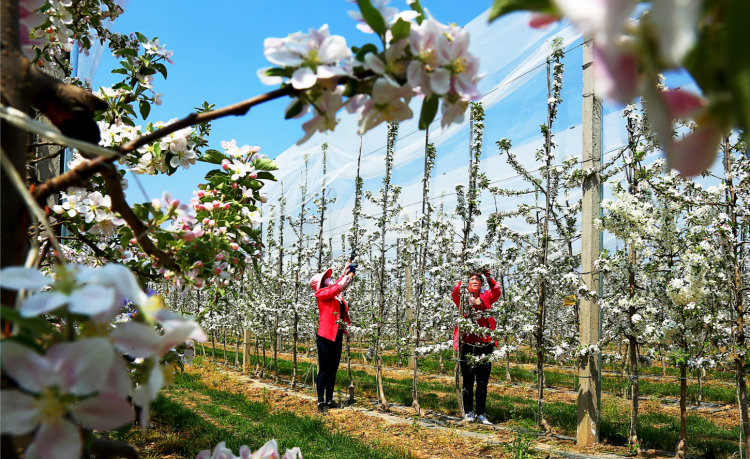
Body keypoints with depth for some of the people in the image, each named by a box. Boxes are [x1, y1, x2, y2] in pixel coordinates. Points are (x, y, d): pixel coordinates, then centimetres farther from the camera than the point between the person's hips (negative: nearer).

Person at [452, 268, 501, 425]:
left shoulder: (486, 297, 9)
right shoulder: (463, 298, 4)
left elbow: (496, 293, -11)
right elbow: (455, 293, -17)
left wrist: (489, 278, -28)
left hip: (485, 345, 2)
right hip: (467, 345, -2)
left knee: (483, 382, 7)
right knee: (468, 381, 4)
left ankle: (481, 413, 13)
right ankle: (469, 412, 13)